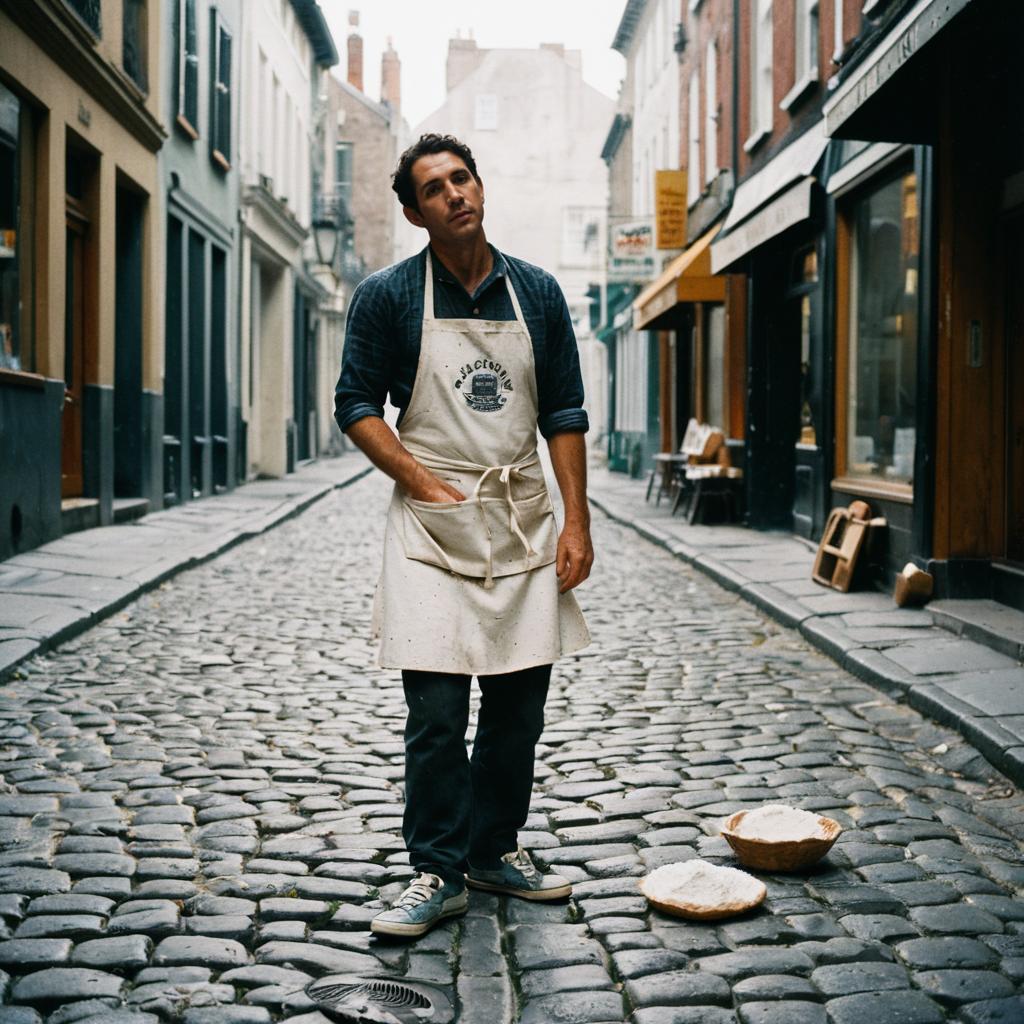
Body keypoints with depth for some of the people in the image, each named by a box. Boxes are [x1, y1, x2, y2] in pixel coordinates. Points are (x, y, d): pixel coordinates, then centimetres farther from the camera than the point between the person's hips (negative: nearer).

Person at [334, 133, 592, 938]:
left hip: (525, 518, 3)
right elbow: (356, 404, 1)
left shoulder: (536, 293, 8)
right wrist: (424, 482, -10)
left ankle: (496, 850, 25)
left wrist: (577, 521, 1)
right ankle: (438, 873, 7)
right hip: (433, 525, -3)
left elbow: (564, 414, 9)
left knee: (520, 701, 9)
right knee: (437, 710, -5)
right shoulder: (388, 296, 0)